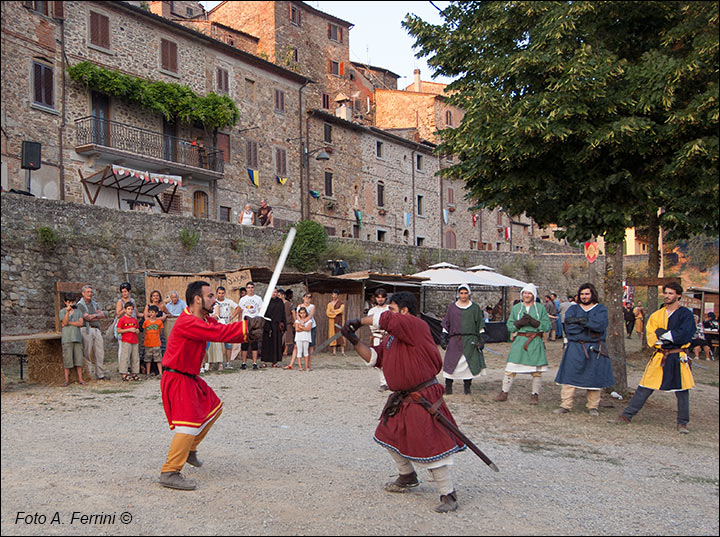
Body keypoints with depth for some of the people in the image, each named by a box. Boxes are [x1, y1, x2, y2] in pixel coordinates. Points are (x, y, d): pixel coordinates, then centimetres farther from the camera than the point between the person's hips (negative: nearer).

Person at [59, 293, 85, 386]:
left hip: (77, 337, 2)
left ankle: (80, 379, 8)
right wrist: (67, 311, -18)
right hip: (67, 338, -2)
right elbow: (64, 322, -10)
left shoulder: (78, 311, 12)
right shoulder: (62, 312, 6)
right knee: (67, 359, -3)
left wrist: (68, 323, -6)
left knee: (78, 358, 2)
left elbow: (81, 323, -1)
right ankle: (67, 380, 4)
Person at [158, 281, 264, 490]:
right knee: (190, 422, -18)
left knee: (214, 407, 23)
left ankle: (188, 449, 34)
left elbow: (223, 331, 3)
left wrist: (249, 333, -15)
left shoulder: (205, 319, 9)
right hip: (176, 380, -11)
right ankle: (169, 473, -16)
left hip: (190, 378, 11)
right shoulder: (187, 322, -24)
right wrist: (247, 325, -21)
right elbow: (220, 333, -30)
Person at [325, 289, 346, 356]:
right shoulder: (329, 303, 14)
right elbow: (327, 312, 3)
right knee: (333, 335, -1)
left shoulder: (341, 303, 2)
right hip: (331, 321, 4)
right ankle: (334, 351, 0)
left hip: (339, 321, -3)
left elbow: (341, 310, -15)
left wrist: (333, 311, -6)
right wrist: (336, 313, -10)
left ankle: (343, 351, -12)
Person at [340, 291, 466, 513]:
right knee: (391, 436, 22)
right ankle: (407, 478, 43)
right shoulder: (392, 336, 11)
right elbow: (374, 357, 11)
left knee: (430, 445, -9)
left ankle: (448, 495, 4)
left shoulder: (417, 326, -17)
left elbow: (385, 319, -28)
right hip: (401, 399, 10)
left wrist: (360, 321, -14)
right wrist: (354, 341, 0)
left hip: (423, 399, -10)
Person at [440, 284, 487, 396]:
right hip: (455, 340, 0)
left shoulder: (475, 308, 8)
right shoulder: (452, 307, 9)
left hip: (470, 340, 0)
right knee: (451, 362, -2)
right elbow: (446, 324, 11)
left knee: (470, 362, -2)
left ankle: (467, 387, 11)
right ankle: (448, 387, 7)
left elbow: (480, 325, 9)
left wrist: (482, 338, 2)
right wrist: (444, 338, 5)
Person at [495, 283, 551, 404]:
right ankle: (504, 392, 8)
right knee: (511, 368, -3)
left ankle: (535, 395, 17)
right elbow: (509, 326, 8)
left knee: (536, 370, 3)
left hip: (535, 342, 0)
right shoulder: (516, 308, 10)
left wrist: (534, 322, -15)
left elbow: (547, 325, -1)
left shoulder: (540, 308, 6)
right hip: (519, 341, 1)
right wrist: (519, 323, -11)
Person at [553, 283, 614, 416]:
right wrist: (588, 325, -12)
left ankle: (593, 407, 17)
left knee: (595, 378, 3)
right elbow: (569, 327, -8)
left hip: (594, 350, -1)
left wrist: (579, 320, -14)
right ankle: (565, 405, 4)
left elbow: (600, 325, -16)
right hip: (574, 348, 1)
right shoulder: (573, 309, 9)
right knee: (569, 376, -2)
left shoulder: (601, 309, 5)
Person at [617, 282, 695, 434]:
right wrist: (671, 337, -14)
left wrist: (662, 334, -12)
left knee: (682, 391, 4)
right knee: (644, 388, 3)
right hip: (659, 357, 3)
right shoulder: (657, 315, 9)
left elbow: (685, 335, -16)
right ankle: (627, 415, 7)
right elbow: (650, 336, 1)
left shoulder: (685, 314, -2)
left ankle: (682, 423, 20)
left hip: (678, 358, -2)